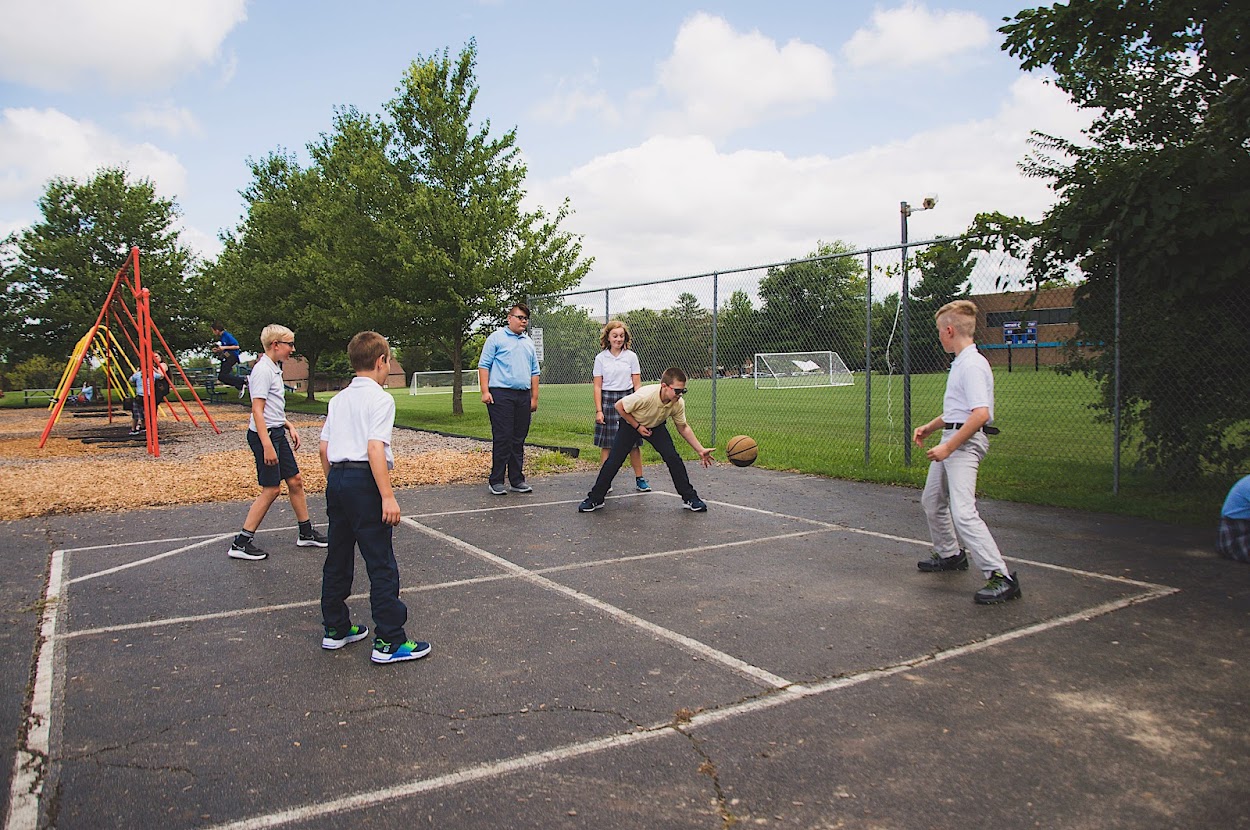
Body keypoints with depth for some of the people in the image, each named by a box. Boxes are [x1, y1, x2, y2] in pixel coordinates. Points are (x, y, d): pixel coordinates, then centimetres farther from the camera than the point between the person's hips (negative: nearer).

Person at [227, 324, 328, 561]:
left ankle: (306, 534, 24)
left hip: (277, 433, 10)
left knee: (295, 481, 13)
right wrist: (267, 445, -26)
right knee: (271, 489, -5)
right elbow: (257, 410, -22)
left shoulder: (274, 369, 14)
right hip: (264, 434, -10)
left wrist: (289, 426, 16)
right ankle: (241, 543, 3)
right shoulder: (263, 370, -16)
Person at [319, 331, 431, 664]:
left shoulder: (338, 399, 15)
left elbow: (324, 448, 13)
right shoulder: (380, 398, -8)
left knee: (338, 559, 17)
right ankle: (389, 642, 0)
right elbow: (375, 448, -18)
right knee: (382, 565, -3)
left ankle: (335, 629, 28)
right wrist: (388, 497, -20)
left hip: (337, 480, 8)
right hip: (364, 481, -8)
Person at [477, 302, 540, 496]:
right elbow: (484, 365, -2)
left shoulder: (529, 342, 20)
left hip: (523, 396, 6)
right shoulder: (496, 338, 2)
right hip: (501, 395, -6)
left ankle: (517, 480, 15)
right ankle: (496, 481, 0)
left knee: (519, 440, 9)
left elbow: (534, 372, 22)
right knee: (502, 438, -7)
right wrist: (485, 391, -11)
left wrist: (534, 397, 16)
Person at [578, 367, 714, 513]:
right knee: (613, 461, -7)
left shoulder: (678, 403, -25)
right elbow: (619, 406, -23)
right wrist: (638, 427, -20)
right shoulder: (645, 395, -40)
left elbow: (683, 428, -7)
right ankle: (595, 499, 7)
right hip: (631, 424, -3)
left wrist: (700, 450, -10)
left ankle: (689, 498, 2)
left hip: (656, 427, 3)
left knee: (673, 458, -11)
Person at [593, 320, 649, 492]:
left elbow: (637, 384, 4)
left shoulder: (631, 356, 3)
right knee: (606, 444, 2)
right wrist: (598, 410, -5)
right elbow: (597, 386, 2)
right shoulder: (600, 358, 3)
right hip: (607, 401, 0)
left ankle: (639, 478, 11)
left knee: (633, 443, 1)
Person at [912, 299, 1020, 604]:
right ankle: (950, 555, 41)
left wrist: (948, 446, -26)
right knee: (932, 501, 23)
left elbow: (980, 414, -27)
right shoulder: (960, 363, 14)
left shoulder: (972, 365, -18)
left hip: (966, 442, -11)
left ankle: (1000, 577, -17)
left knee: (963, 512, -20)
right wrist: (930, 427, 20)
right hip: (951, 440, 11)